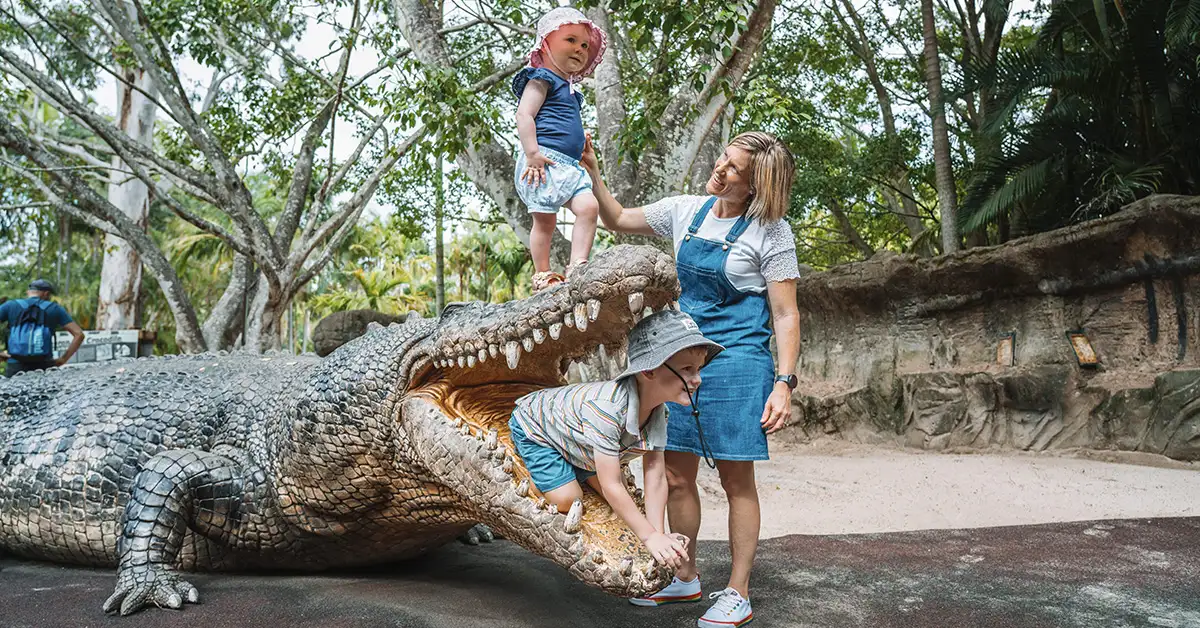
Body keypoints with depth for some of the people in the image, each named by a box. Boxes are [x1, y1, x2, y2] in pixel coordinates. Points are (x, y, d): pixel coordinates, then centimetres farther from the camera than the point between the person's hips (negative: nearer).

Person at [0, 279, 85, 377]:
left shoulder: (11, 305, 10)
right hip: (44, 366, 0)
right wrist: (63, 360, 6)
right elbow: (79, 334, 3)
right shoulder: (54, 308, 9)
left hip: (15, 367, 0)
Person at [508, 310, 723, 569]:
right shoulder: (607, 407, -45)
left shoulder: (658, 411, -20)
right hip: (533, 426, -7)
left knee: (615, 499, 0)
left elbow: (656, 478, -16)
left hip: (573, 436, 7)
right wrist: (650, 537, -33)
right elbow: (611, 486, -39)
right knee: (567, 499, -18)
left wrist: (660, 534, -24)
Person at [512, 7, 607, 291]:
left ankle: (577, 267, -10)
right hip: (543, 160, -8)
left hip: (568, 165, 8)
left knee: (588, 206, -9)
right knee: (545, 219, -5)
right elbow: (524, 115, -14)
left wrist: (583, 146, 21)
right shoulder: (542, 79, -2)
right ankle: (543, 276, 5)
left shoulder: (569, 88, 26)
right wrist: (532, 153, -22)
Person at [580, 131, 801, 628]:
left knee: (736, 480, 2)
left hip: (737, 363, -5)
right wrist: (591, 173, 6)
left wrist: (784, 383, -15)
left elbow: (785, 316, -8)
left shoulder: (771, 232, -8)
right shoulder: (687, 211, 7)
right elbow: (618, 220, 19)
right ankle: (685, 578, 28)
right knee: (676, 476, 10)